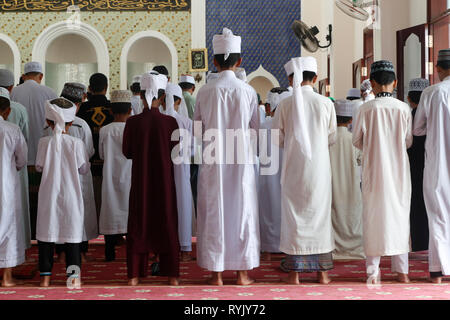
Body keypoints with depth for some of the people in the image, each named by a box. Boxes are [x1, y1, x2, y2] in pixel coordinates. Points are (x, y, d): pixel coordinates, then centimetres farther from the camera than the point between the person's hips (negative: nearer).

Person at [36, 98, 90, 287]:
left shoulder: (44, 142, -7)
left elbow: (39, 167, 4)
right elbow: (84, 169, -1)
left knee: (46, 231, 9)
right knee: (72, 232, 7)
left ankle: (45, 275, 14)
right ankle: (74, 275, 7)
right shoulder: (76, 143, -9)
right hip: (70, 195, -1)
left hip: (48, 195, 1)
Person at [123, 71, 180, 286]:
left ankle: (135, 274, 12)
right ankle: (172, 275, 12)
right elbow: (176, 151, -3)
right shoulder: (170, 122, -10)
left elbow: (127, 152, 0)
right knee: (167, 223, 9)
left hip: (140, 180, 1)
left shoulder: (133, 122, -8)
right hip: (164, 180, 0)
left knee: (138, 224, 10)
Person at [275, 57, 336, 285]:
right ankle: (322, 271, 15)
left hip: (293, 168, -1)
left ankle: (294, 272, 9)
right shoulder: (326, 103, -4)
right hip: (319, 168, 1)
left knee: (293, 216, 7)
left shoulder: (284, 105, -6)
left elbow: (278, 140, 0)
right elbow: (332, 138, 4)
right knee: (319, 214, 10)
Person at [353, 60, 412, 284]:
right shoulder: (404, 109, -4)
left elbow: (357, 141, -1)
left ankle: (373, 271, 6)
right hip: (399, 169, 2)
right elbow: (409, 141, 5)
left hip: (374, 169, -1)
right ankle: (402, 270, 15)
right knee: (399, 214, 11)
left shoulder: (366, 109, -9)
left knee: (373, 215, 6)